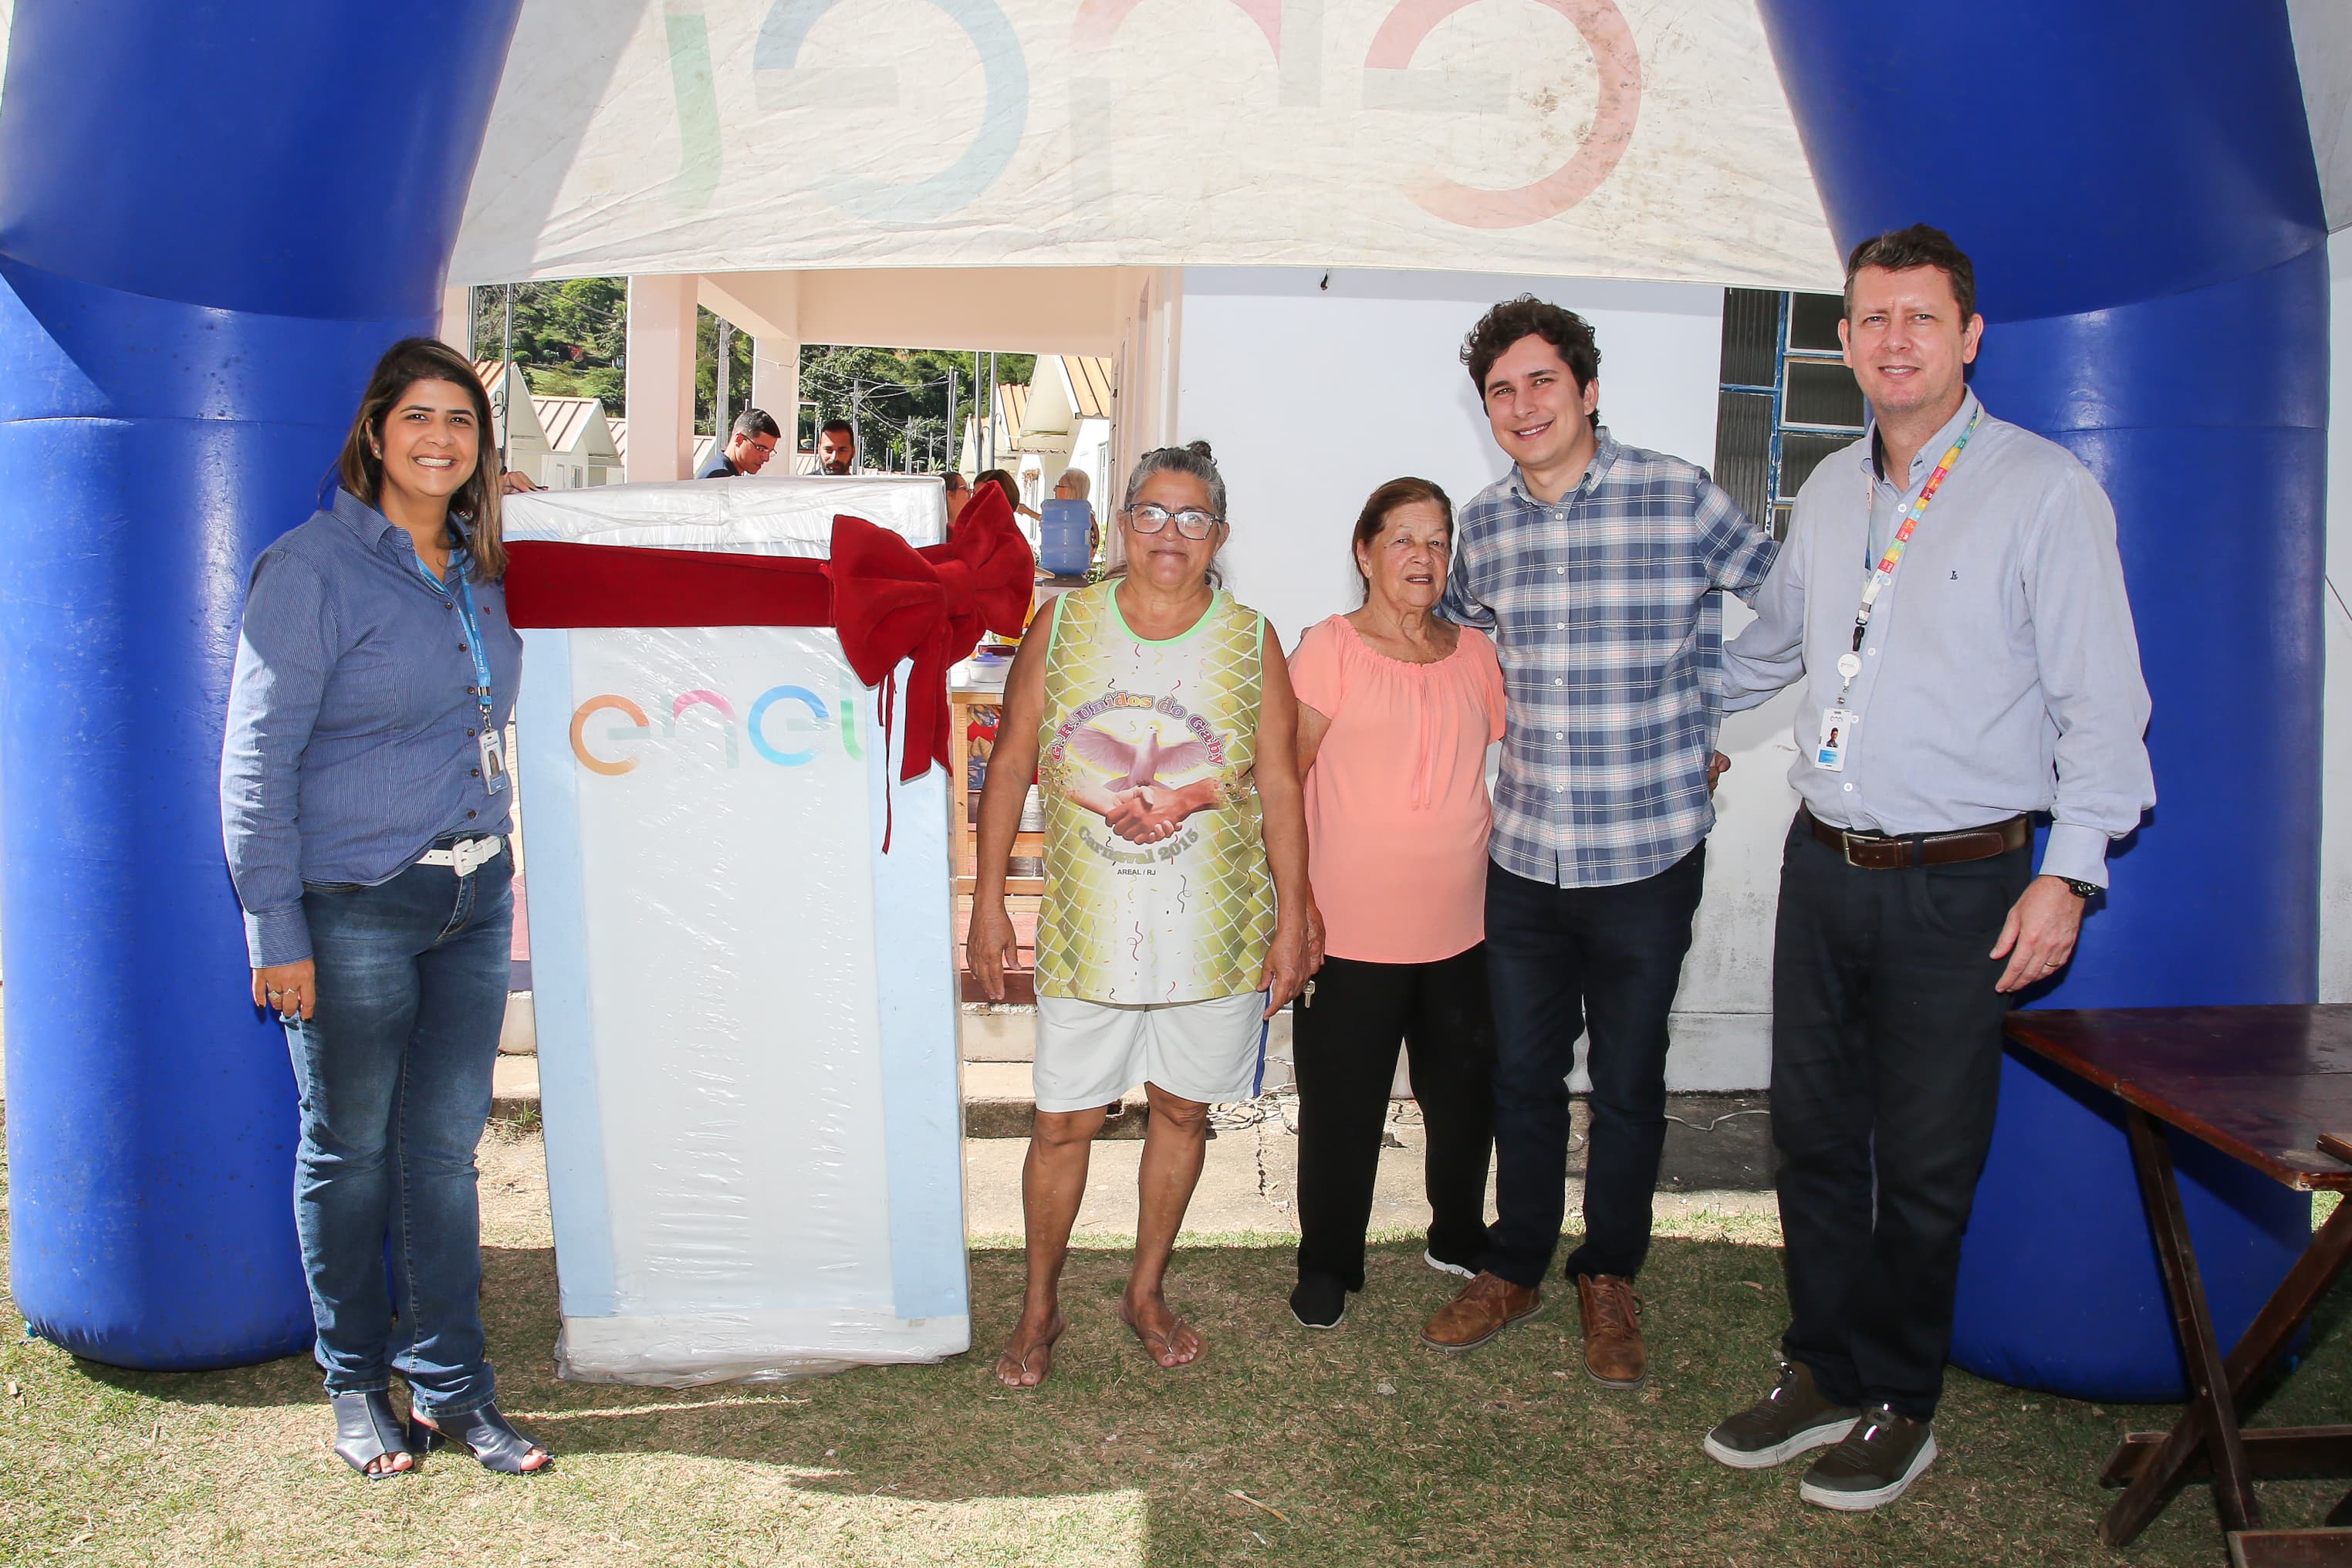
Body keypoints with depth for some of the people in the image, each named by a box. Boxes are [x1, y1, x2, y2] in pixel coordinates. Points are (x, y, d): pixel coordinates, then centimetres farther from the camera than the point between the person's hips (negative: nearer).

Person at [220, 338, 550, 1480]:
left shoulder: (479, 571, 10)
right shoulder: (315, 567, -9)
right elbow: (257, 756, -10)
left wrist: (491, 865, 14)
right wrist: (277, 928, -13)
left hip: (472, 895, 5)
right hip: (353, 905, -5)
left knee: (445, 1145, 10)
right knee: (349, 1150, 8)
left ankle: (449, 1386, 21)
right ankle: (356, 1386, 26)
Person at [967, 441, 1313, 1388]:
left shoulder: (1249, 641, 0)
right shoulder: (1064, 625, 0)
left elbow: (1279, 787, 2)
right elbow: (1011, 766, 3)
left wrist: (1291, 922, 0)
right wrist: (988, 902, 0)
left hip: (1214, 934, 1)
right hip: (1085, 932, -1)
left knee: (1181, 1109, 13)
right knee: (1063, 1124, 5)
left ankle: (1147, 1292, 34)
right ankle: (1040, 1306, 27)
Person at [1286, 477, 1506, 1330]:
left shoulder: (1474, 653, 8)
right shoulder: (1330, 647, -6)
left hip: (1461, 931, 4)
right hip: (1351, 933, -4)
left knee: (1466, 1097, 16)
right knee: (1341, 1108, 6)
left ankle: (1459, 1240, 39)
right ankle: (1327, 1266, 25)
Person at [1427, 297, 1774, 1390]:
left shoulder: (1678, 497, -8)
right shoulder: (1485, 523, 4)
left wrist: (1703, 727, 5)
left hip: (1647, 856, -3)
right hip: (1524, 856, 3)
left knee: (1628, 1084, 10)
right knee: (1523, 1074, 14)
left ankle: (1609, 1281, 29)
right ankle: (1515, 1267, 31)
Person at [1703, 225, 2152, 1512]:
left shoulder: (2045, 491, -5)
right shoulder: (1830, 489, 11)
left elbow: (2099, 698, -8)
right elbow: (1771, 646, 26)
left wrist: (2070, 873, -15)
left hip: (1958, 883, -5)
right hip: (1823, 864, 5)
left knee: (1923, 1164, 4)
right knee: (1813, 1132, 11)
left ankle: (1898, 1407, 22)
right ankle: (1825, 1374, 28)